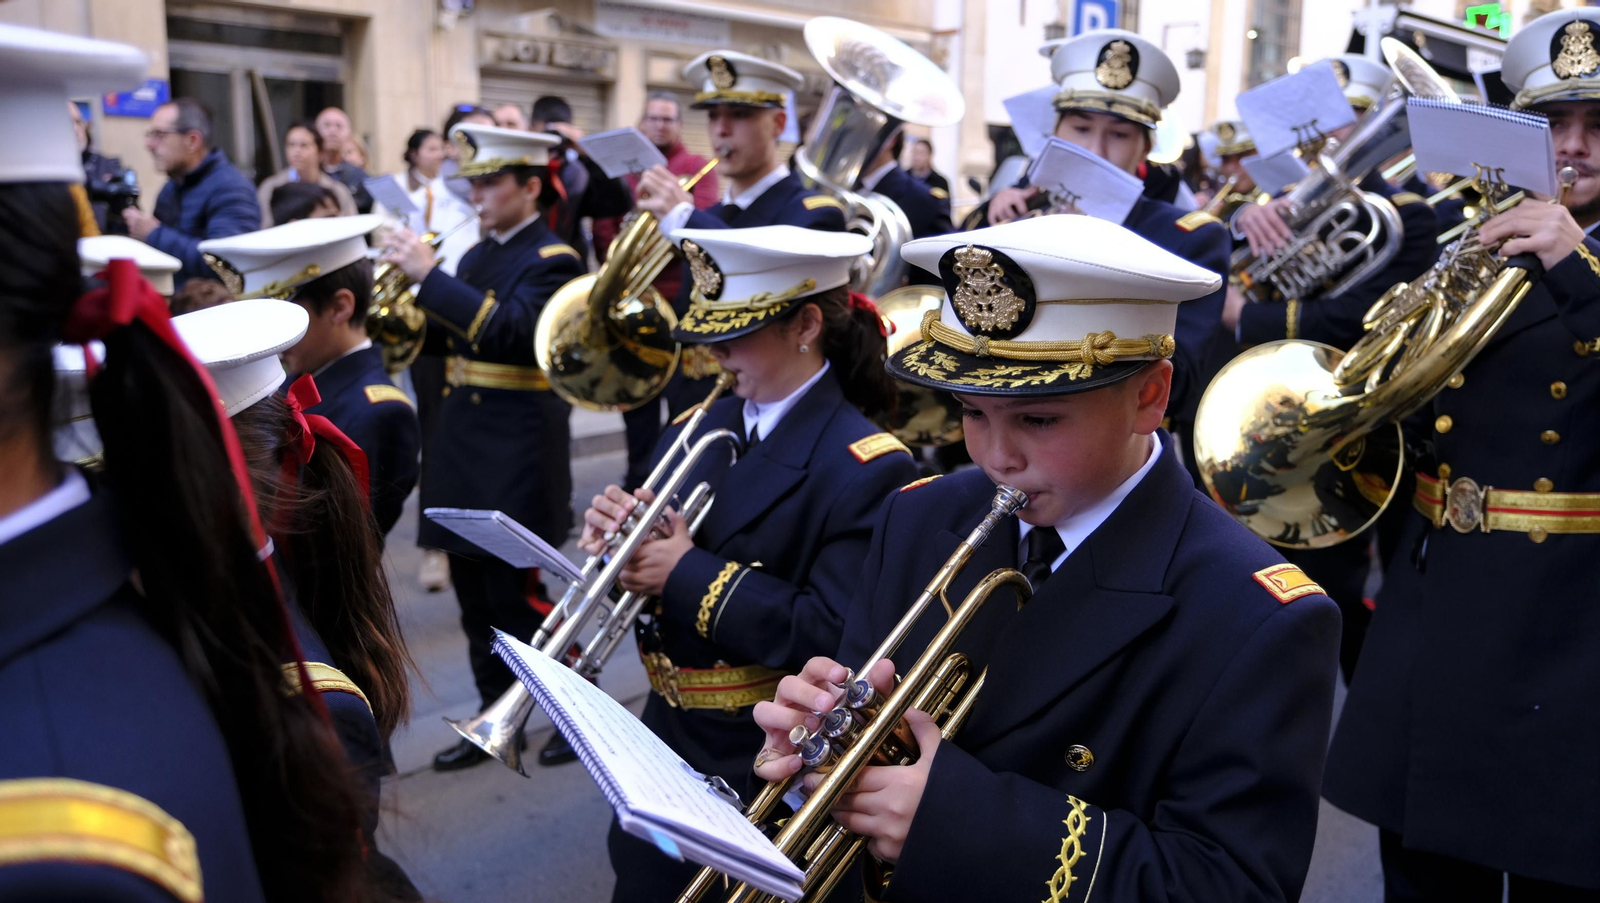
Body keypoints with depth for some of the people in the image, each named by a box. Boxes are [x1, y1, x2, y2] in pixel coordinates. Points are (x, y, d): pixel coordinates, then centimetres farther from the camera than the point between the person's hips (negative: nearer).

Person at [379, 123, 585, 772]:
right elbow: (450, 338, 15)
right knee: (475, 594, 13)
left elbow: (507, 331, -25)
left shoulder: (551, 260, -8)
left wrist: (429, 274, -25)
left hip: (517, 453, -8)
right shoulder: (478, 255, 15)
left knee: (518, 596, -1)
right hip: (462, 445, 8)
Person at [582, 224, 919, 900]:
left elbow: (835, 637, -25)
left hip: (767, 768, -6)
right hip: (667, 742, 7)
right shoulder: (697, 427, 3)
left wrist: (691, 574, -23)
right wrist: (614, 534, -14)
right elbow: (653, 561, 9)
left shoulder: (868, 467, -19)